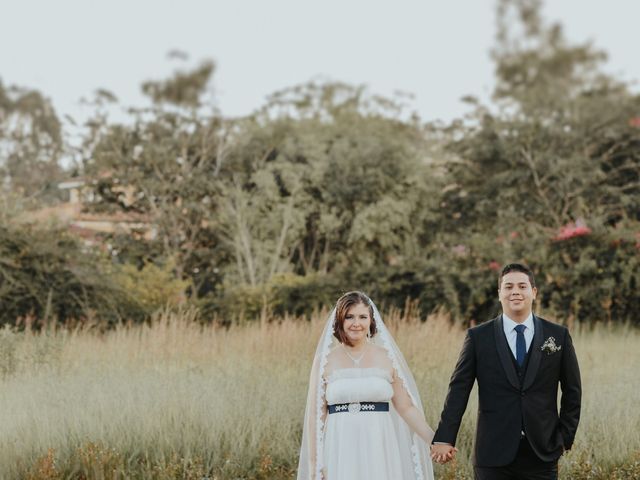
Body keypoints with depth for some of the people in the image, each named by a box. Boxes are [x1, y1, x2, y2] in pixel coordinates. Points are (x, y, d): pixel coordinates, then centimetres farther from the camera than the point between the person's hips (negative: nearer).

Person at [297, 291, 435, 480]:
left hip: (380, 451, 1)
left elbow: (406, 407, 5)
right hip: (340, 452, 0)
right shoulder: (325, 361, 3)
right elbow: (316, 414, 3)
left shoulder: (387, 358, 5)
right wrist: (314, 464, -1)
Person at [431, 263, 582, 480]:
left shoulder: (558, 336, 5)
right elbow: (458, 390, -1)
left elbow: (572, 391, 11)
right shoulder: (478, 337, 2)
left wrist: (565, 437, 6)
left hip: (542, 455, 1)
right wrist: (444, 438, -8)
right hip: (494, 454, -1)